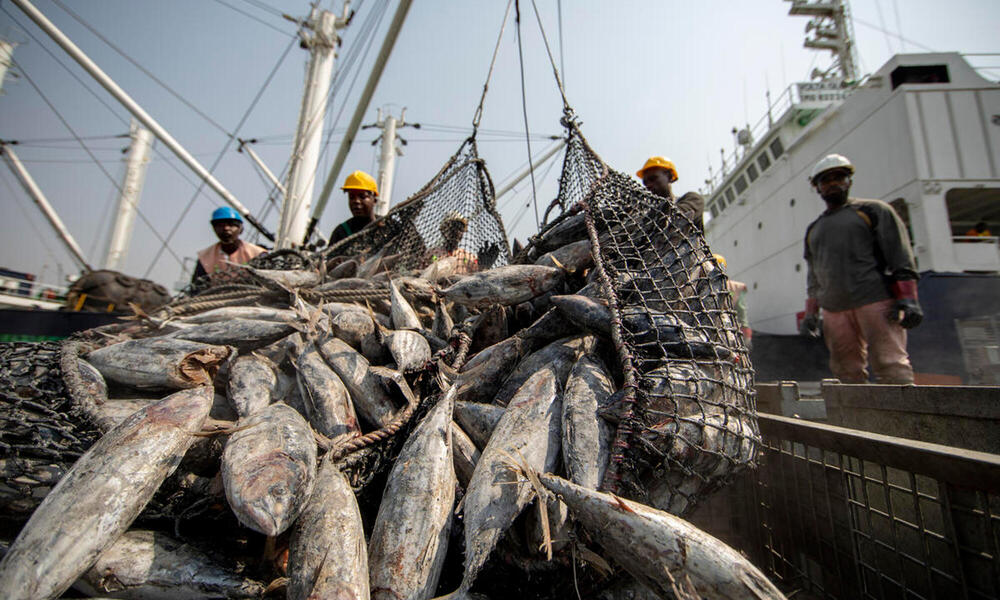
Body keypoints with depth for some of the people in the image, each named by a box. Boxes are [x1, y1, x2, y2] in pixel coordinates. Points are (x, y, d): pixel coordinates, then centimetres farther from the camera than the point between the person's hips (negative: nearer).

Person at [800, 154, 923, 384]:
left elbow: (900, 255, 2)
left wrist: (908, 299, -8)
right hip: (834, 311, 4)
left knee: (891, 367, -9)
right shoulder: (813, 229, 22)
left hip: (875, 300, -3)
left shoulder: (873, 210, 11)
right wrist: (810, 312, 15)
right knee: (847, 373, 1)